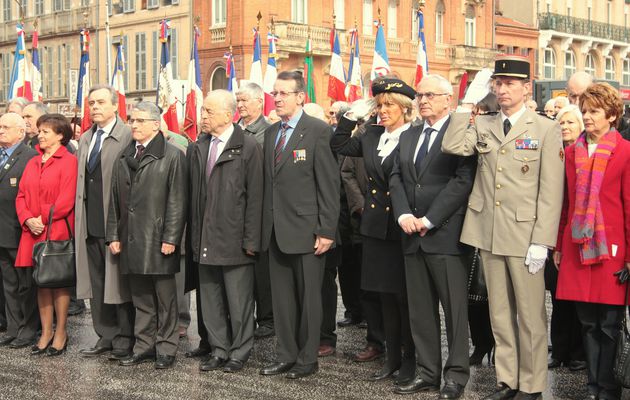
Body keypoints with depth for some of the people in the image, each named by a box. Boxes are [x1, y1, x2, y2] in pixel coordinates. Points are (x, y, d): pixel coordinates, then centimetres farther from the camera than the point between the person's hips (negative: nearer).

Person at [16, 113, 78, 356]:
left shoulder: (68, 161, -7)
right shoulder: (33, 163, 14)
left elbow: (67, 199, -13)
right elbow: (21, 196, 10)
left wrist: (43, 218, -13)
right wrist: (28, 220, -6)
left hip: (58, 231, -6)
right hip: (33, 232, 6)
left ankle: (60, 333, 11)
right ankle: (46, 333, 17)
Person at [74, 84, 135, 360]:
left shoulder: (128, 137, -10)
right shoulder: (85, 139, 15)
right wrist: (80, 218, 13)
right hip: (90, 223, 7)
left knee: (119, 283, 0)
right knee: (96, 284, 12)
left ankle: (124, 339, 10)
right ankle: (105, 337, 22)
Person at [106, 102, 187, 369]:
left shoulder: (172, 156, -5)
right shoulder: (124, 158, 13)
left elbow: (177, 202, -9)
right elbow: (115, 200, 14)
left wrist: (171, 238, -13)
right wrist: (113, 235, 8)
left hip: (159, 240, -5)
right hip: (131, 239, 5)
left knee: (165, 299, 4)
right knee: (140, 299, 13)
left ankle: (166, 349, 12)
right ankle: (143, 347, 21)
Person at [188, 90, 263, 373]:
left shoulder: (248, 147, -6)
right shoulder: (198, 148, 10)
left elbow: (255, 197, -9)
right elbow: (194, 194, 13)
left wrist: (251, 240, -12)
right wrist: (195, 236, 8)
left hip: (234, 240, -6)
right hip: (206, 240, 6)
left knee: (239, 301, 3)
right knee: (210, 299, 12)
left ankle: (239, 353, 15)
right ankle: (219, 350, 23)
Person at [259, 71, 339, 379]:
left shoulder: (317, 130, -7)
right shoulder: (271, 133, 13)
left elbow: (329, 184, -10)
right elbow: (268, 183, 14)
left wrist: (326, 230, -14)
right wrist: (264, 225, 8)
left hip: (306, 230, -6)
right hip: (276, 231, 6)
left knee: (308, 297, 4)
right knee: (281, 297, 11)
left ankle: (307, 359, 14)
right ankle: (286, 355, 21)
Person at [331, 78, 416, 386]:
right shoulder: (372, 136, 9)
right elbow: (339, 146, 17)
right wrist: (352, 117, 7)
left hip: (404, 230, -6)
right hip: (376, 227, 6)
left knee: (405, 296, 4)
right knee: (386, 296, 13)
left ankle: (410, 359, 17)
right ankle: (392, 357, 24)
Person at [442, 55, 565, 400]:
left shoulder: (546, 129, -2)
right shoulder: (482, 126, 11)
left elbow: (551, 191, -7)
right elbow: (451, 146, -8)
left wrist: (541, 242, -13)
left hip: (525, 235, -4)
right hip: (488, 234, 4)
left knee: (530, 316, 1)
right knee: (500, 314, 12)